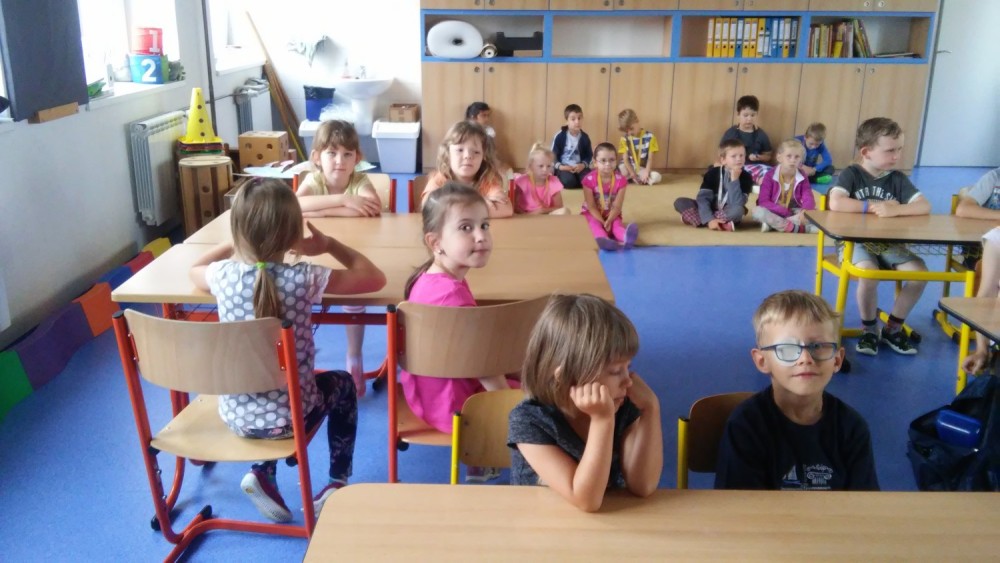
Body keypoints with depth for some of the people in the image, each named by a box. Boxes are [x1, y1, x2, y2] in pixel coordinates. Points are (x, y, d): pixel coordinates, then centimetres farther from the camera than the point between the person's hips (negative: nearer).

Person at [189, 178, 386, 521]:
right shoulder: (304, 278, -20)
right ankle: (338, 483, 29)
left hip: (236, 415, 3)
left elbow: (194, 270, 16)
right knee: (343, 384, 28)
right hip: (288, 416, -3)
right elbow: (375, 278, -7)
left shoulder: (223, 275, -11)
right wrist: (329, 244, 2)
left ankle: (263, 473, 23)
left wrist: (235, 245, 21)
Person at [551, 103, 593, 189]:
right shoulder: (559, 136, -5)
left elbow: (589, 155, 9)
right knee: (569, 181, -34)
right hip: (564, 167, -3)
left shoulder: (585, 137, 4)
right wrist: (559, 166, -19)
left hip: (580, 167, 3)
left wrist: (583, 165, -11)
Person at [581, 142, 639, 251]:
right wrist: (603, 222, -27)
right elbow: (591, 207, -16)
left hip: (611, 214, 2)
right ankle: (603, 240, -68)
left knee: (617, 224, -30)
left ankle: (626, 238, -66)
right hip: (592, 213, -1)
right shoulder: (589, 179, -18)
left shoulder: (620, 180, -12)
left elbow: (617, 206, -13)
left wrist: (608, 221, -29)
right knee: (594, 224, -34)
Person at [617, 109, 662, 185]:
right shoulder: (624, 139, -3)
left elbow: (650, 158, -6)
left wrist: (646, 173, -20)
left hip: (642, 169, 1)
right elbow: (625, 159, -6)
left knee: (656, 177, -28)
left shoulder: (649, 137, -5)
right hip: (628, 167, -1)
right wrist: (633, 174, -18)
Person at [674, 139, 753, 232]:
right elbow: (703, 198, -17)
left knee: (738, 210, -38)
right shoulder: (713, 173, -9)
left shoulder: (746, 177, -13)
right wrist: (709, 219, -32)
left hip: (728, 213, -1)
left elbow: (737, 204, -25)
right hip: (709, 211, 1)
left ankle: (691, 217, -28)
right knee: (680, 202, -17)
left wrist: (734, 180, -30)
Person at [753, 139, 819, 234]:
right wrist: (785, 212, -28)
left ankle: (773, 224, -28)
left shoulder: (802, 176, -4)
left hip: (794, 213, 3)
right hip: (774, 213, -2)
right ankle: (797, 228, -34)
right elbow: (763, 201, -18)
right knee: (758, 211, -34)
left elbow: (809, 200, -12)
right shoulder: (770, 175, -11)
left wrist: (804, 212, -36)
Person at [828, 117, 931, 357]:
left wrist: (895, 210, -22)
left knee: (919, 272, -19)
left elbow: (925, 206, -4)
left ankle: (894, 327, 4)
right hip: (855, 242, -4)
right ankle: (869, 328, -7)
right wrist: (874, 206, -16)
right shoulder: (851, 174, -4)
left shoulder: (898, 178, 6)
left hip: (889, 244, 4)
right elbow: (836, 204, -22)